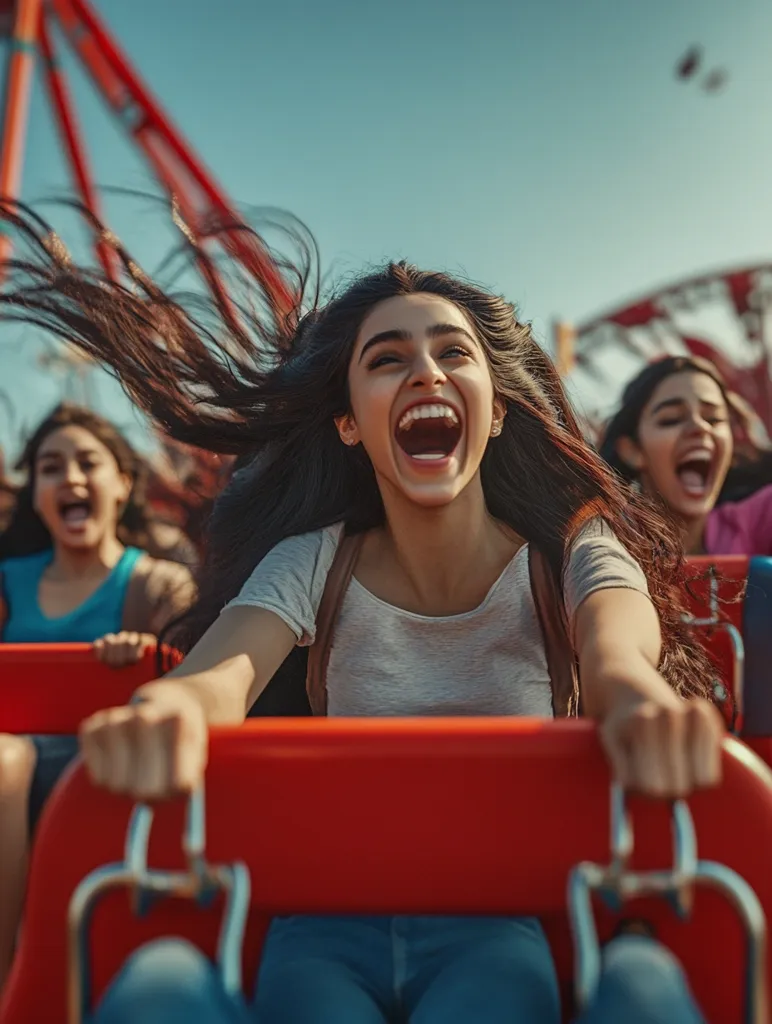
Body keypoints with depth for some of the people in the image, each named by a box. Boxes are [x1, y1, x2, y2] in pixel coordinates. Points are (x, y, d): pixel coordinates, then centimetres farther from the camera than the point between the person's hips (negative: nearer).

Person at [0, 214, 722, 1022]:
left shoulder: (569, 554, -2)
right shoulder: (311, 564, 1)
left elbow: (616, 646, -24)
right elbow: (224, 671, -17)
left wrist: (639, 701, -49)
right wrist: (168, 709, -43)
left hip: (499, 921, -1)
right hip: (329, 922, 2)